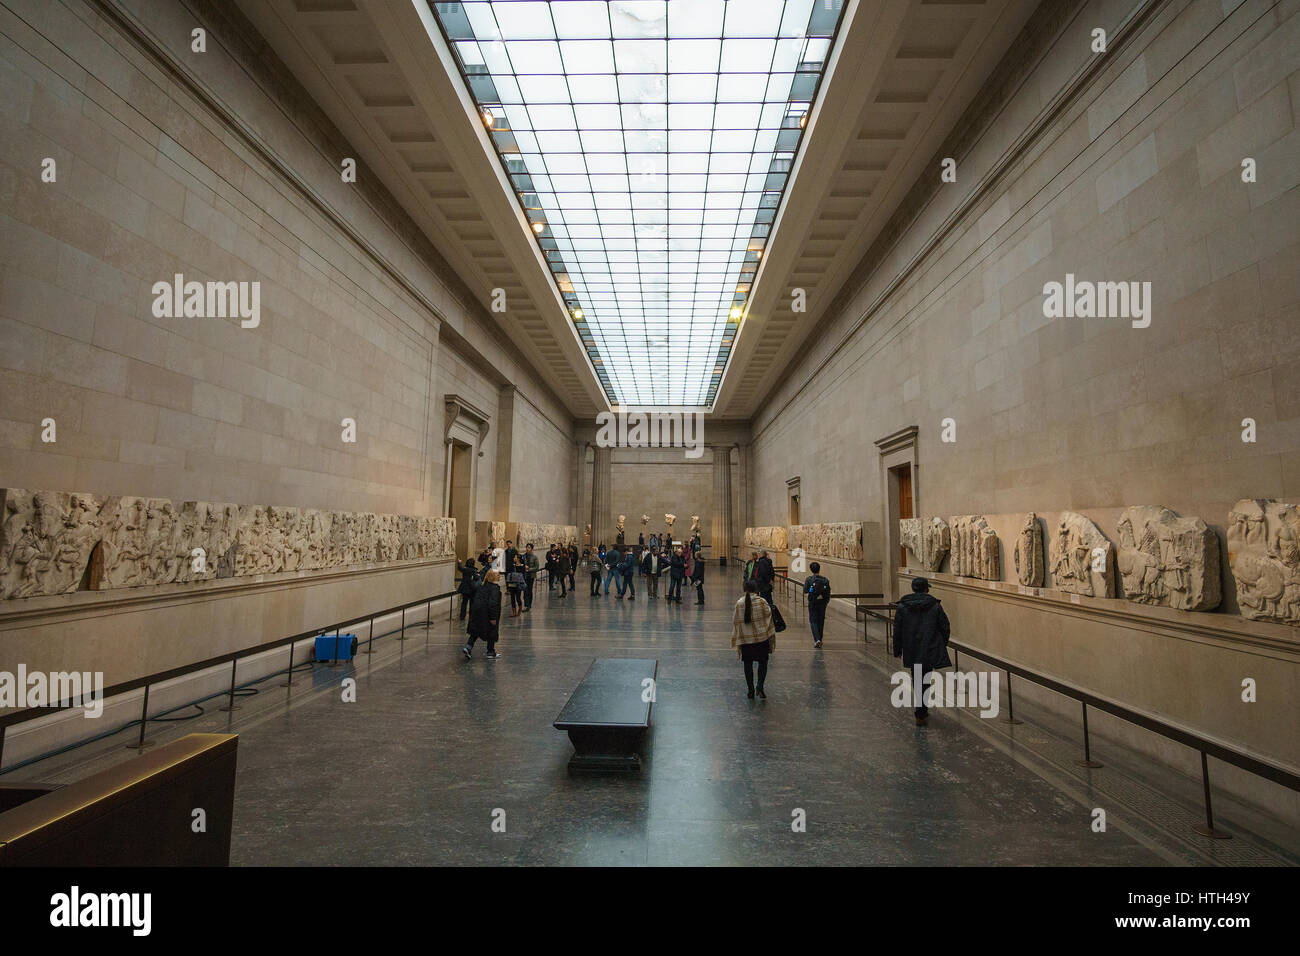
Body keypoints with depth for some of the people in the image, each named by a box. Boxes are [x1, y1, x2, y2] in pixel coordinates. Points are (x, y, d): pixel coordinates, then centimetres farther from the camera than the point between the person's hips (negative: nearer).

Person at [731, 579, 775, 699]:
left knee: (748, 665, 13)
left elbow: (736, 623, -1)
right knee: (763, 662, 14)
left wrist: (737, 643, 7)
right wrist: (772, 638, 6)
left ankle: (751, 691, 18)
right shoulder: (762, 602, -8)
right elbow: (768, 619, -4)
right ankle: (760, 686, -1)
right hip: (762, 638, -1)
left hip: (745, 640, 1)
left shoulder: (739, 604, -4)